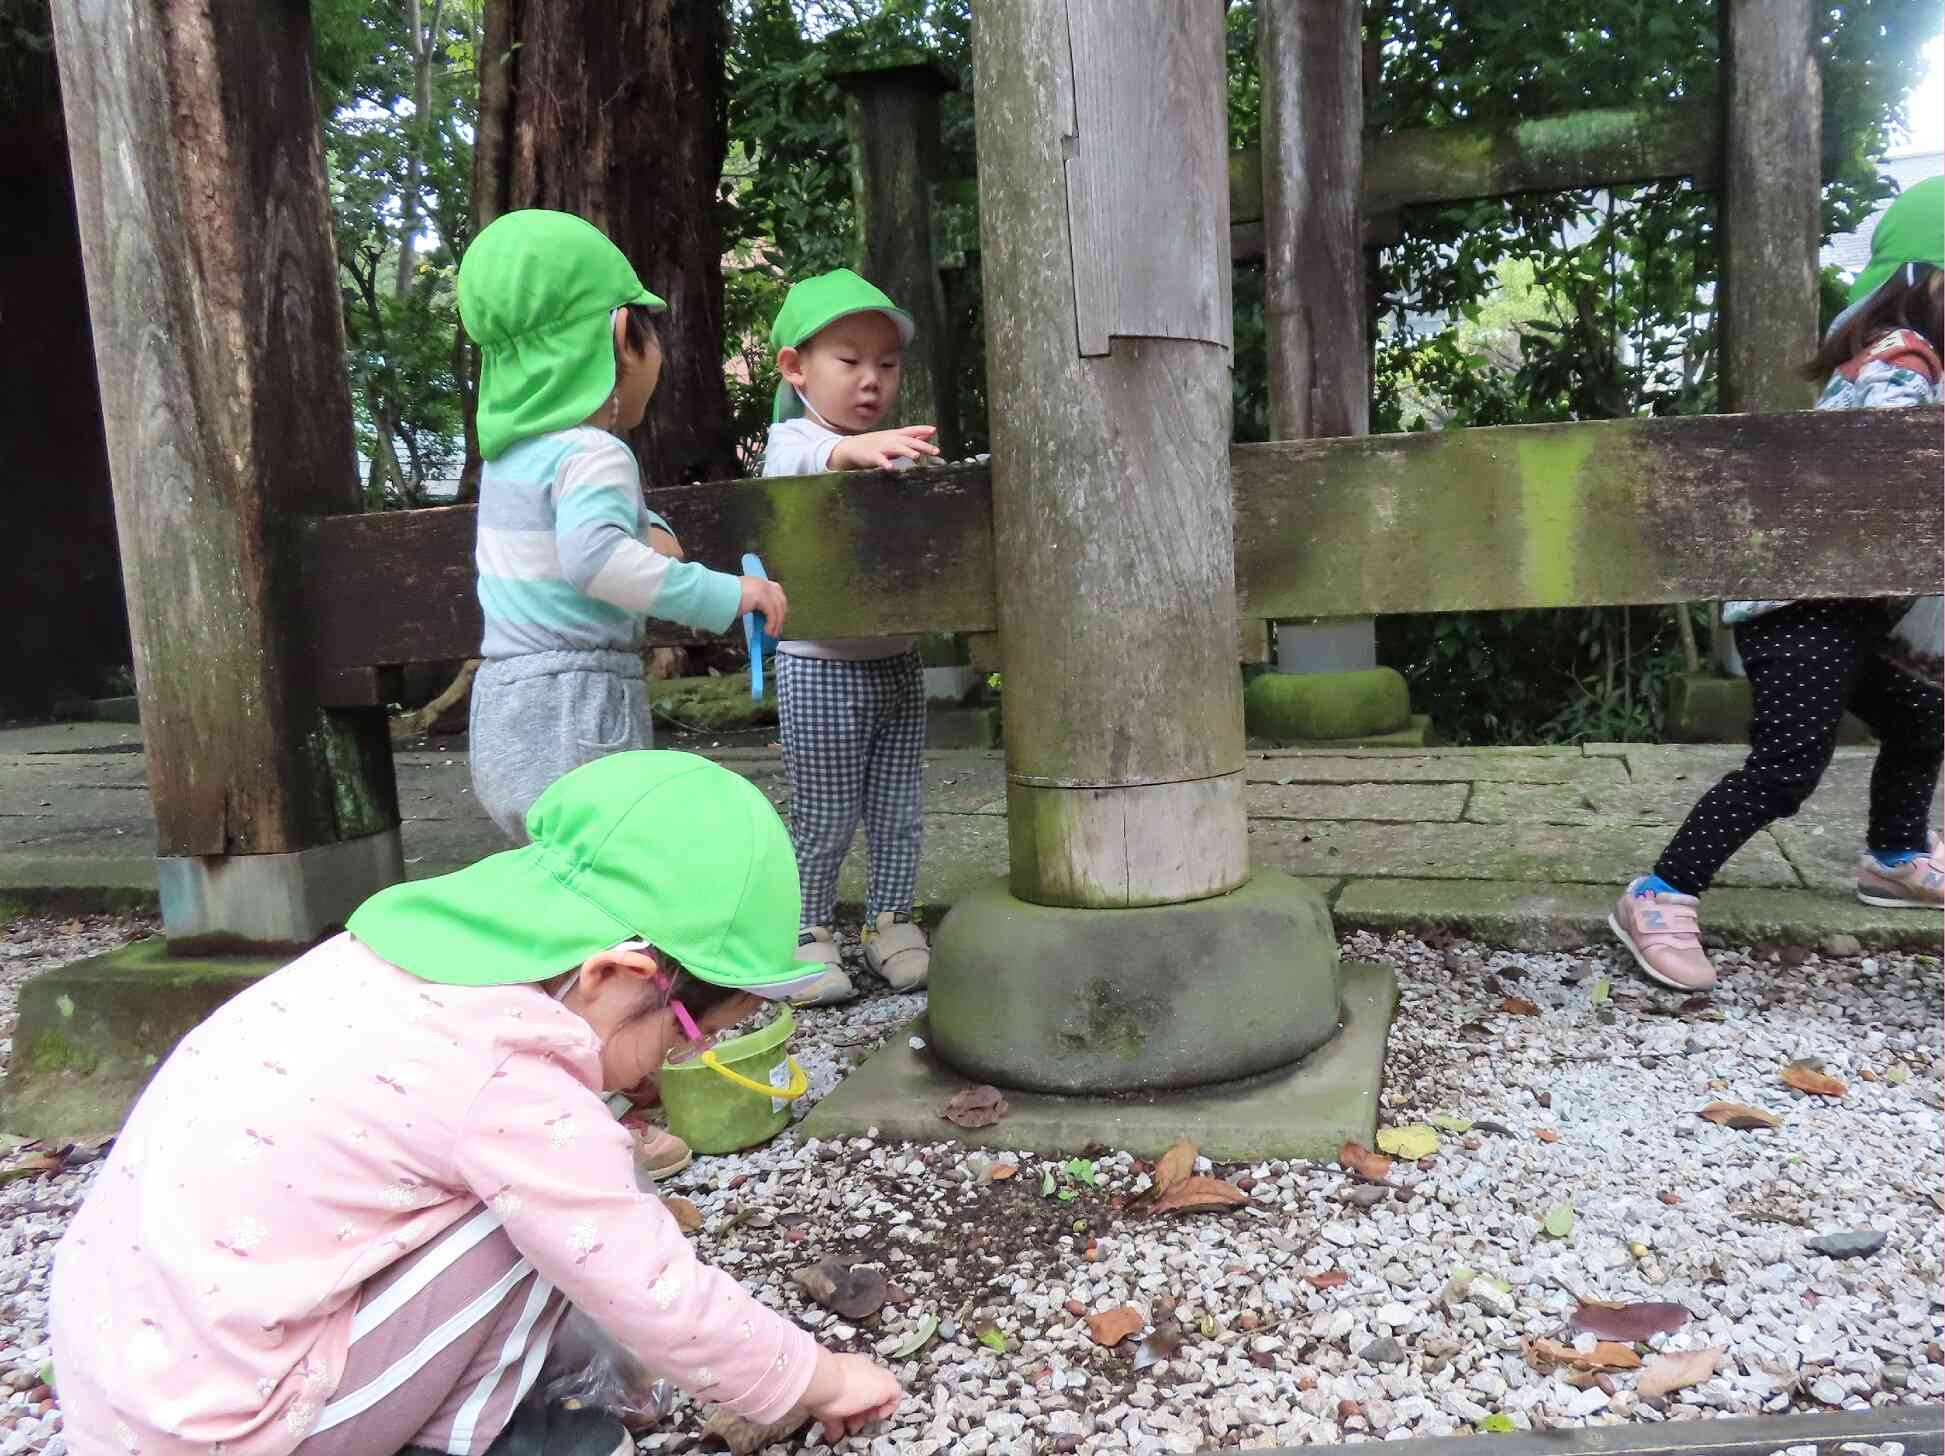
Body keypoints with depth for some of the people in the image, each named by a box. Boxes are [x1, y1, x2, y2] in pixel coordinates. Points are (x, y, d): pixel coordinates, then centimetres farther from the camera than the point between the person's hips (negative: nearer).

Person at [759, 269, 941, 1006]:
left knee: (899, 810, 12)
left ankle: (890, 921, 26)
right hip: (820, 665, -5)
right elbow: (804, 464, -30)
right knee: (823, 818, 3)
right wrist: (853, 450, -52)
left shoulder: (893, 449, 13)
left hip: (898, 659, 6)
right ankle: (810, 933, 18)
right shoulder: (791, 441, -6)